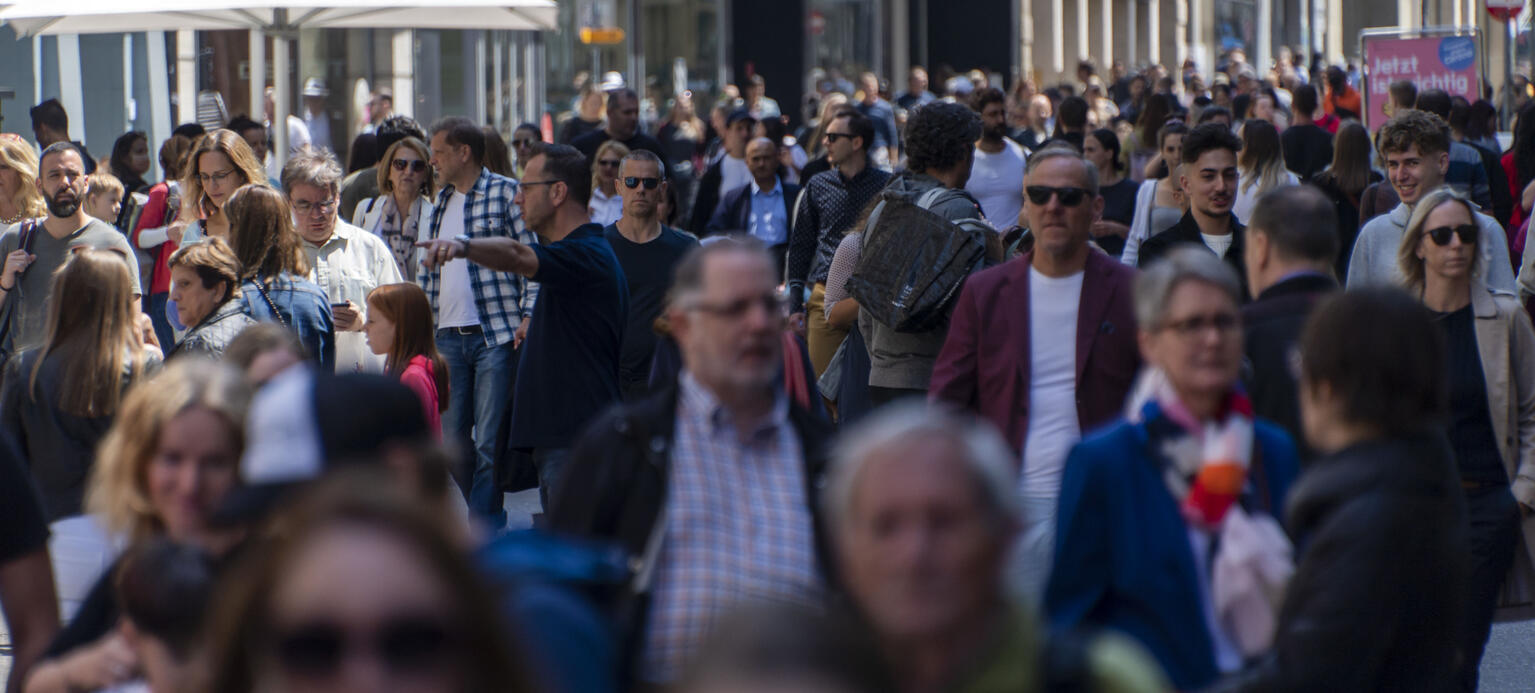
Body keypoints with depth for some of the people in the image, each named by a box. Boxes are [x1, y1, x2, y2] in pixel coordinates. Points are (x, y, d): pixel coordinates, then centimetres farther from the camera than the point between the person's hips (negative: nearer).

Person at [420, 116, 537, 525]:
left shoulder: (505, 193, -2)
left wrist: (528, 315, -12)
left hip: (496, 335, -6)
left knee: (489, 439, -6)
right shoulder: (440, 203, 18)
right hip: (448, 335, 6)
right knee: (452, 437, 8)